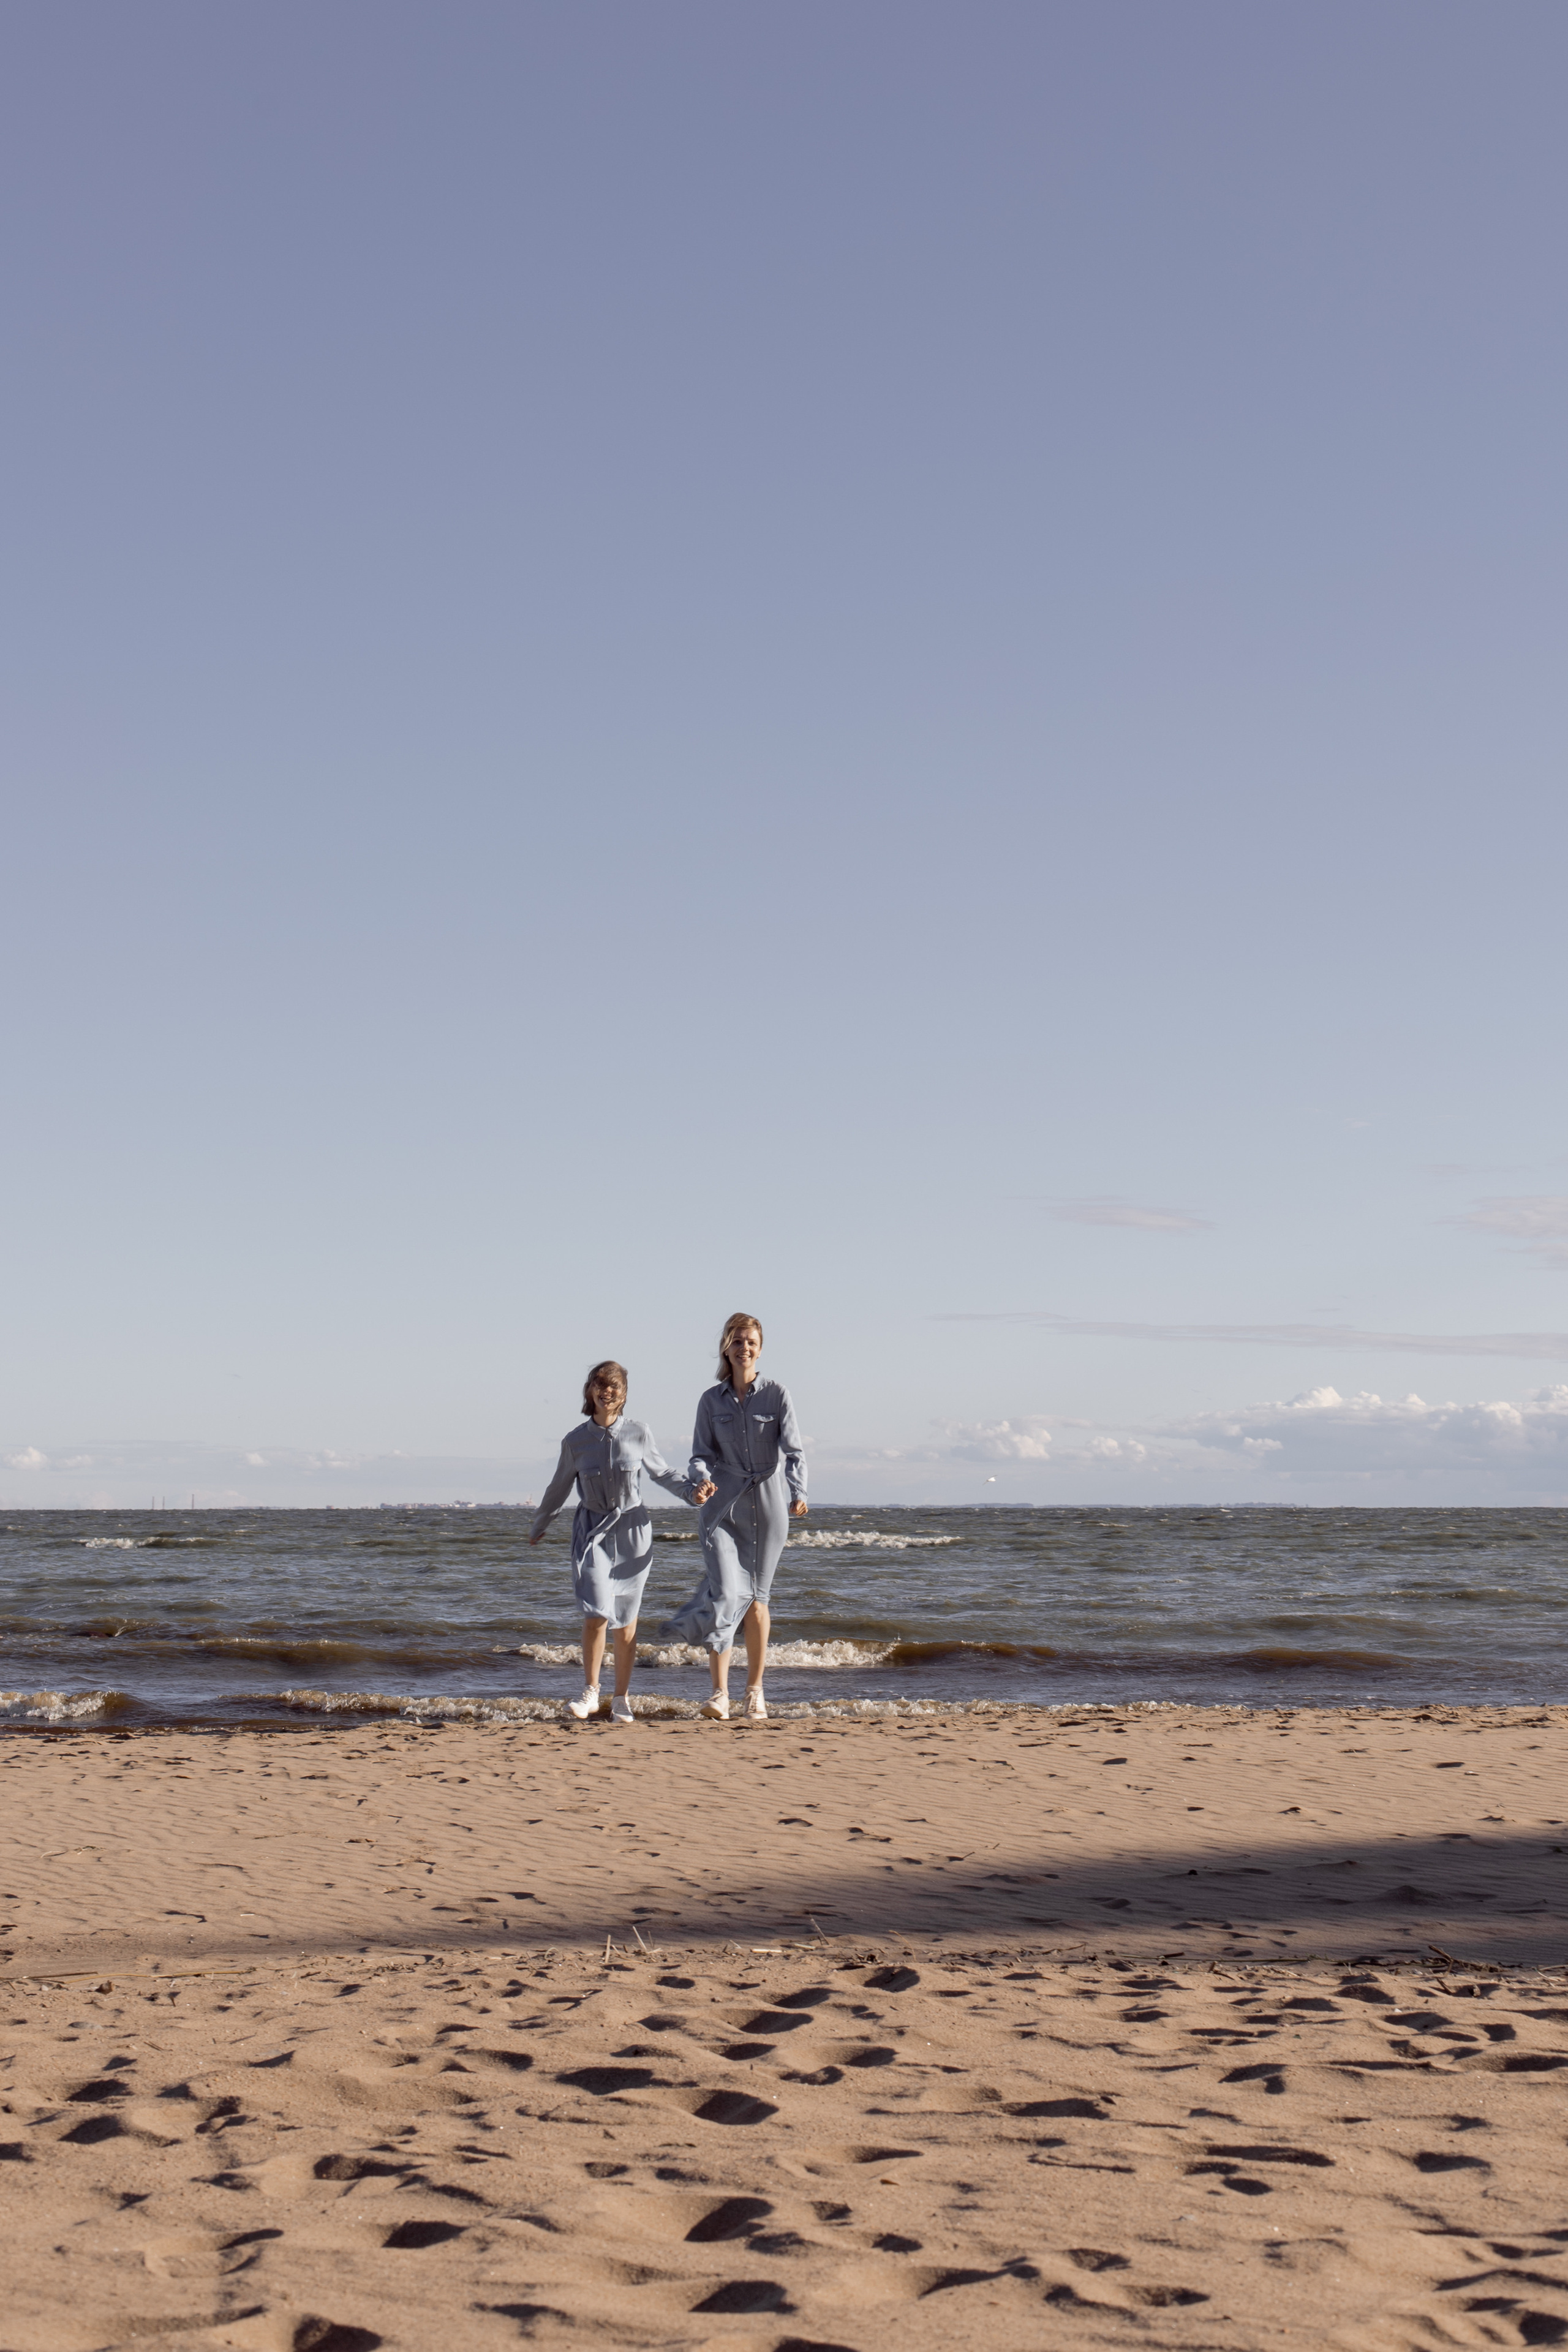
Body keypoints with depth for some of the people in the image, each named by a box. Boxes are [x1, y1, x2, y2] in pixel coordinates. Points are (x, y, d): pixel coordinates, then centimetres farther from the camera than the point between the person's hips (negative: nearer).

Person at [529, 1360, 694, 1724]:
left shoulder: (639, 1433, -4)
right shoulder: (575, 1441, -3)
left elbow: (661, 1472, 11)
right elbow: (559, 1488, 14)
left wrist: (690, 1490, -6)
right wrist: (539, 1526, 26)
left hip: (632, 1532, 0)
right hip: (593, 1532, 0)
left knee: (626, 1620, 5)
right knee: (596, 1614, -14)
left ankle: (622, 1699, 17)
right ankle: (590, 1692, 1)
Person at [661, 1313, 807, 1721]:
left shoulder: (777, 1395, 0)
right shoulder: (711, 1400, 6)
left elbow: (793, 1450, -7)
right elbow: (701, 1454, 3)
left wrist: (797, 1494, -25)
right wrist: (701, 1481, -20)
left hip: (767, 1505, 0)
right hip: (722, 1506, 0)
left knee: (756, 1597, 6)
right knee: (726, 1592, -13)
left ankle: (755, 1690, 19)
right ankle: (719, 1693, -12)